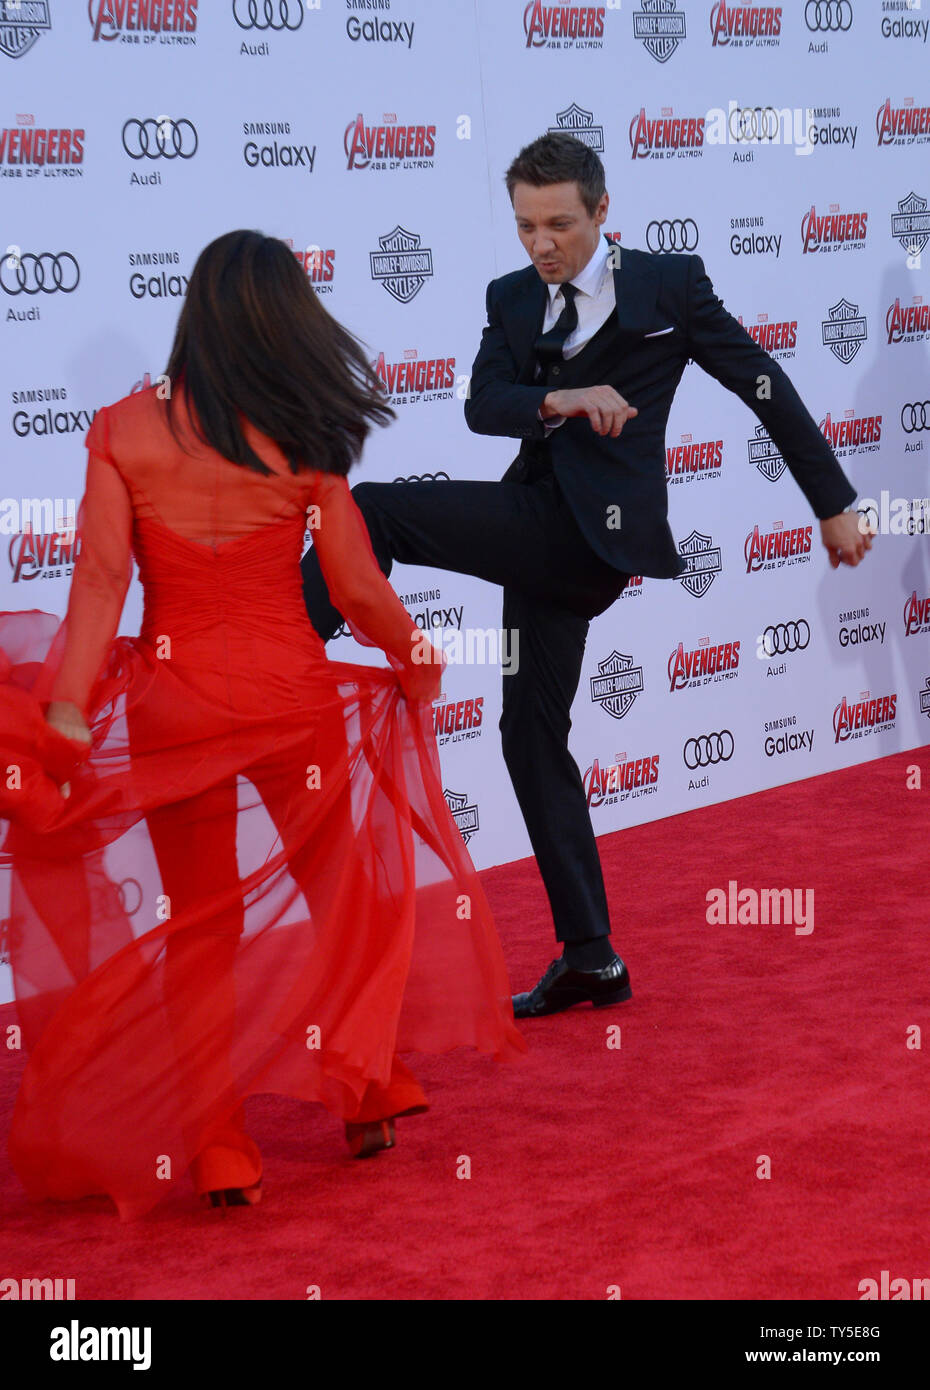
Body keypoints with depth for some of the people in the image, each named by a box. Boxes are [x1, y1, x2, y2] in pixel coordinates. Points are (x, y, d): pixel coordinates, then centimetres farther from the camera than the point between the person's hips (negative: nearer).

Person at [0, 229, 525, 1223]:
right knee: (346, 890, 22)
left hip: (173, 702, 0)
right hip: (293, 695, 0)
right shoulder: (305, 440, -6)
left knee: (196, 924, 12)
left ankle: (219, 1148, 14)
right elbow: (360, 595, -3)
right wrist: (414, 657, 16)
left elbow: (99, 581, -11)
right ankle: (368, 1086, 29)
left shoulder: (123, 430, -6)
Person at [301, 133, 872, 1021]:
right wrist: (558, 399, -22)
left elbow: (765, 388, 6)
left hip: (594, 529, -7)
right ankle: (590, 960, 12)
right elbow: (482, 405, 0)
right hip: (543, 533, 7)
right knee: (532, 737, 7)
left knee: (371, 509, -19)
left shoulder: (670, 284, 2)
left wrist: (835, 505, 7)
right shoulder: (511, 299, 15)